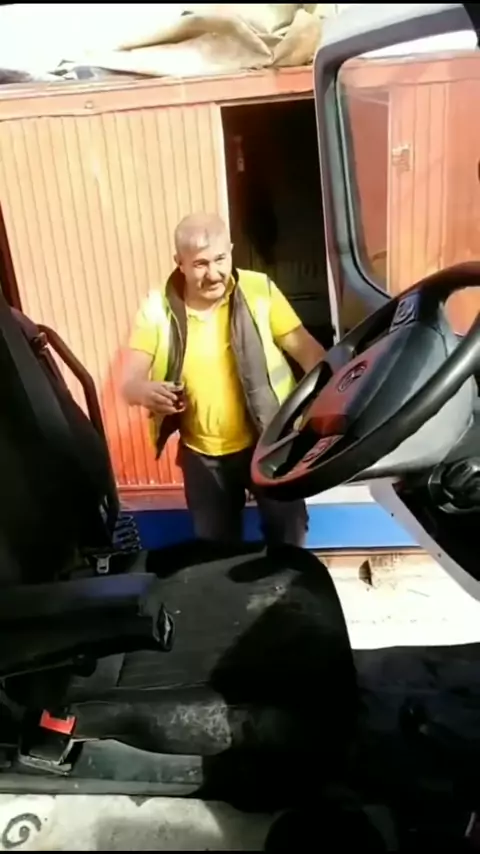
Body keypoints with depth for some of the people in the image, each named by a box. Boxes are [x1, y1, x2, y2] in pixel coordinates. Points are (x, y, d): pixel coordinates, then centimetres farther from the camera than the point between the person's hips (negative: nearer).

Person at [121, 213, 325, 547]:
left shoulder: (259, 290, -13)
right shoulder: (157, 308, -10)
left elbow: (305, 348, -12)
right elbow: (129, 382, -11)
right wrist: (146, 391, -36)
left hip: (267, 441, -1)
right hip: (202, 454, 2)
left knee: (288, 533, 16)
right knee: (216, 547, 19)